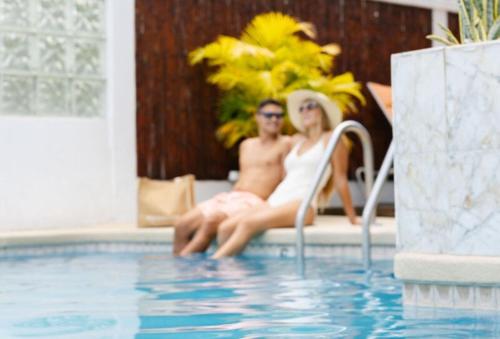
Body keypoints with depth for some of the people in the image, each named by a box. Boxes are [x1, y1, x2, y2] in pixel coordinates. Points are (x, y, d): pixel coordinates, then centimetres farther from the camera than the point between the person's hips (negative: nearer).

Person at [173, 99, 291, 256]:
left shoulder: (285, 143, 3)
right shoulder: (247, 145, 23)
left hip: (254, 202, -7)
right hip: (229, 196, 7)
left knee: (211, 221, -32)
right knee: (182, 225, -13)